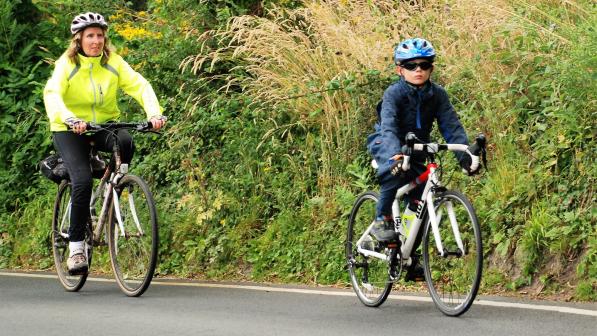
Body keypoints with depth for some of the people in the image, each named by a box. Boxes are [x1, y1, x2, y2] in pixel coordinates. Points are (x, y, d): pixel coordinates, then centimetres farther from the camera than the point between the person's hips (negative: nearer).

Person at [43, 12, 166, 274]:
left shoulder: (113, 62, -5)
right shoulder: (67, 64, -13)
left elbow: (139, 85, -16)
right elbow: (52, 94, -29)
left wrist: (155, 113, -35)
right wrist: (69, 119, -49)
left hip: (104, 124, 3)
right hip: (69, 131, -3)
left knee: (125, 142, -31)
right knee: (83, 181, -24)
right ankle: (76, 246, -13)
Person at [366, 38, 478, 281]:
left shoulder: (437, 94, -11)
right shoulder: (394, 93, -23)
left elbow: (452, 126, -17)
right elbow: (388, 127, -37)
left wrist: (464, 154, -33)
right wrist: (396, 155, -55)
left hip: (416, 149, 4)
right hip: (387, 146, -4)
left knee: (421, 202, -8)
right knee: (396, 171, -37)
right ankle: (382, 222, -18)